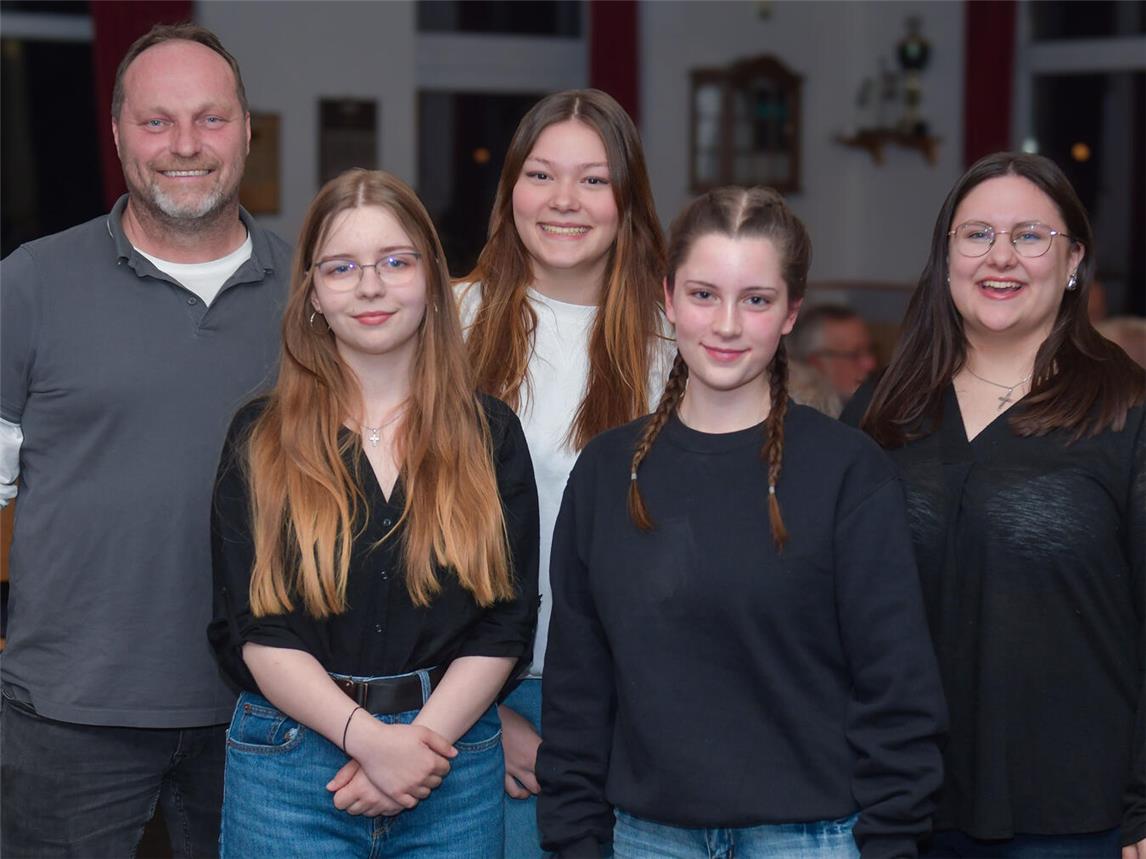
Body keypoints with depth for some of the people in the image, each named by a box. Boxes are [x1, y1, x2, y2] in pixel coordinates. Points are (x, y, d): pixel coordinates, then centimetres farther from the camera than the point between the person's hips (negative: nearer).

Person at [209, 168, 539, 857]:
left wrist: (419, 743, -13)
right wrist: (371, 739, -16)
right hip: (291, 769, -1)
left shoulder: (490, 433, 5)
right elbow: (256, 629, -5)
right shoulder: (261, 441, 2)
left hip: (453, 758, 1)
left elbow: (506, 621, -1)